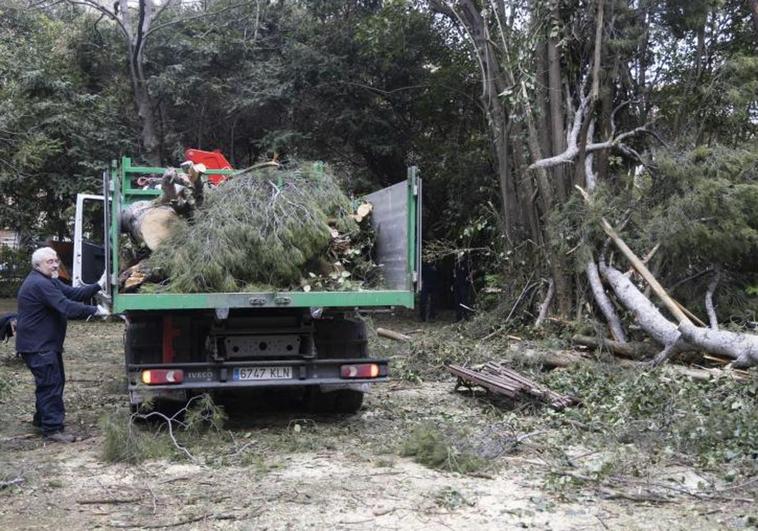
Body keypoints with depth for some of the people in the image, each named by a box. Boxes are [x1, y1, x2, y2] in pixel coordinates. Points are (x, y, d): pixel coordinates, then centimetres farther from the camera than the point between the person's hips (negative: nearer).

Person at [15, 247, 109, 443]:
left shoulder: (49, 281, 14)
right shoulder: (39, 284, -22)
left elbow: (73, 293, 4)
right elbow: (66, 307, -29)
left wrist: (98, 286, -6)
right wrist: (95, 310, -27)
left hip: (47, 343, 11)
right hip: (37, 345, -11)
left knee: (55, 381, 19)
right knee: (50, 384, -10)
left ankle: (42, 419, 32)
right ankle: (52, 428, -8)